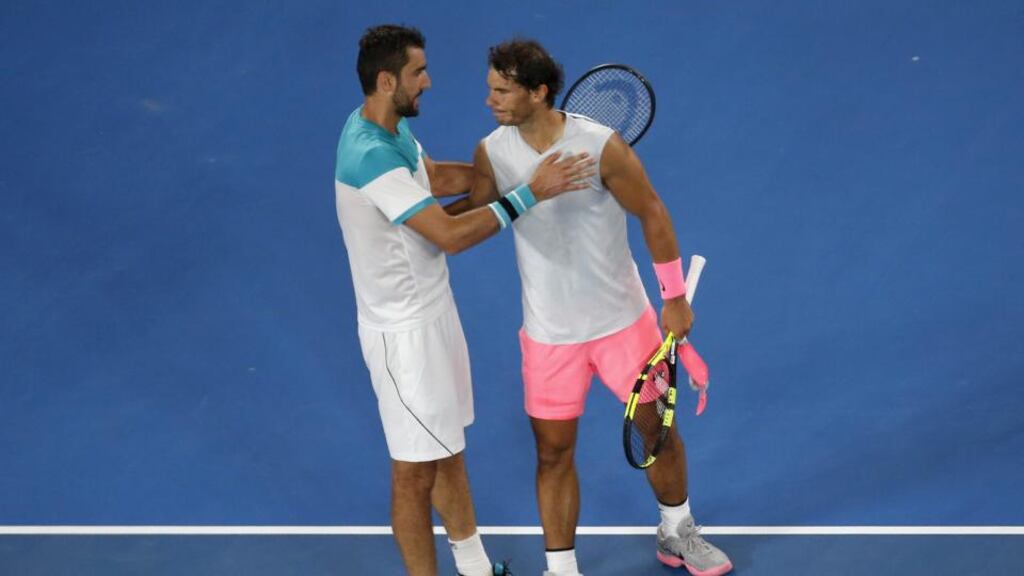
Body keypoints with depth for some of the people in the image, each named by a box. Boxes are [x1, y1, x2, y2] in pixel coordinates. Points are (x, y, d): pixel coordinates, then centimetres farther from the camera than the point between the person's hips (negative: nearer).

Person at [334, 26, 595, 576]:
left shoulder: (393, 125, 1)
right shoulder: (371, 156, -30)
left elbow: (437, 177, 19)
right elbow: (450, 234, -31)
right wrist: (530, 193, -27)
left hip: (432, 311, 10)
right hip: (404, 333, -10)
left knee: (448, 450, 23)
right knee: (416, 471, 3)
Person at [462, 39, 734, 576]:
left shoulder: (601, 146, -21)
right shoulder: (492, 153, -11)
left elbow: (652, 215, -10)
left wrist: (675, 298, -6)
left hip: (622, 320, -2)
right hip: (549, 335, 2)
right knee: (554, 452, 6)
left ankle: (677, 532, 38)